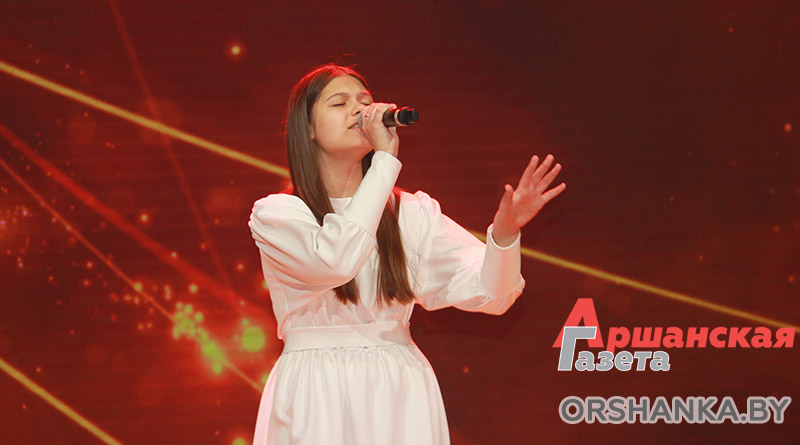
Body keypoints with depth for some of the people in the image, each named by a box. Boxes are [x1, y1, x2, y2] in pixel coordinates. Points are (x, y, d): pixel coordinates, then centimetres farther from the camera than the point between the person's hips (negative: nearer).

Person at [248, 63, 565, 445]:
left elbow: (485, 292, -4)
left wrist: (505, 231, -24)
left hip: (400, 398, 3)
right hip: (318, 398, -3)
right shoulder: (274, 213, -3)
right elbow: (337, 260, -23)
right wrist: (386, 158, -17)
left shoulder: (412, 213, 6)